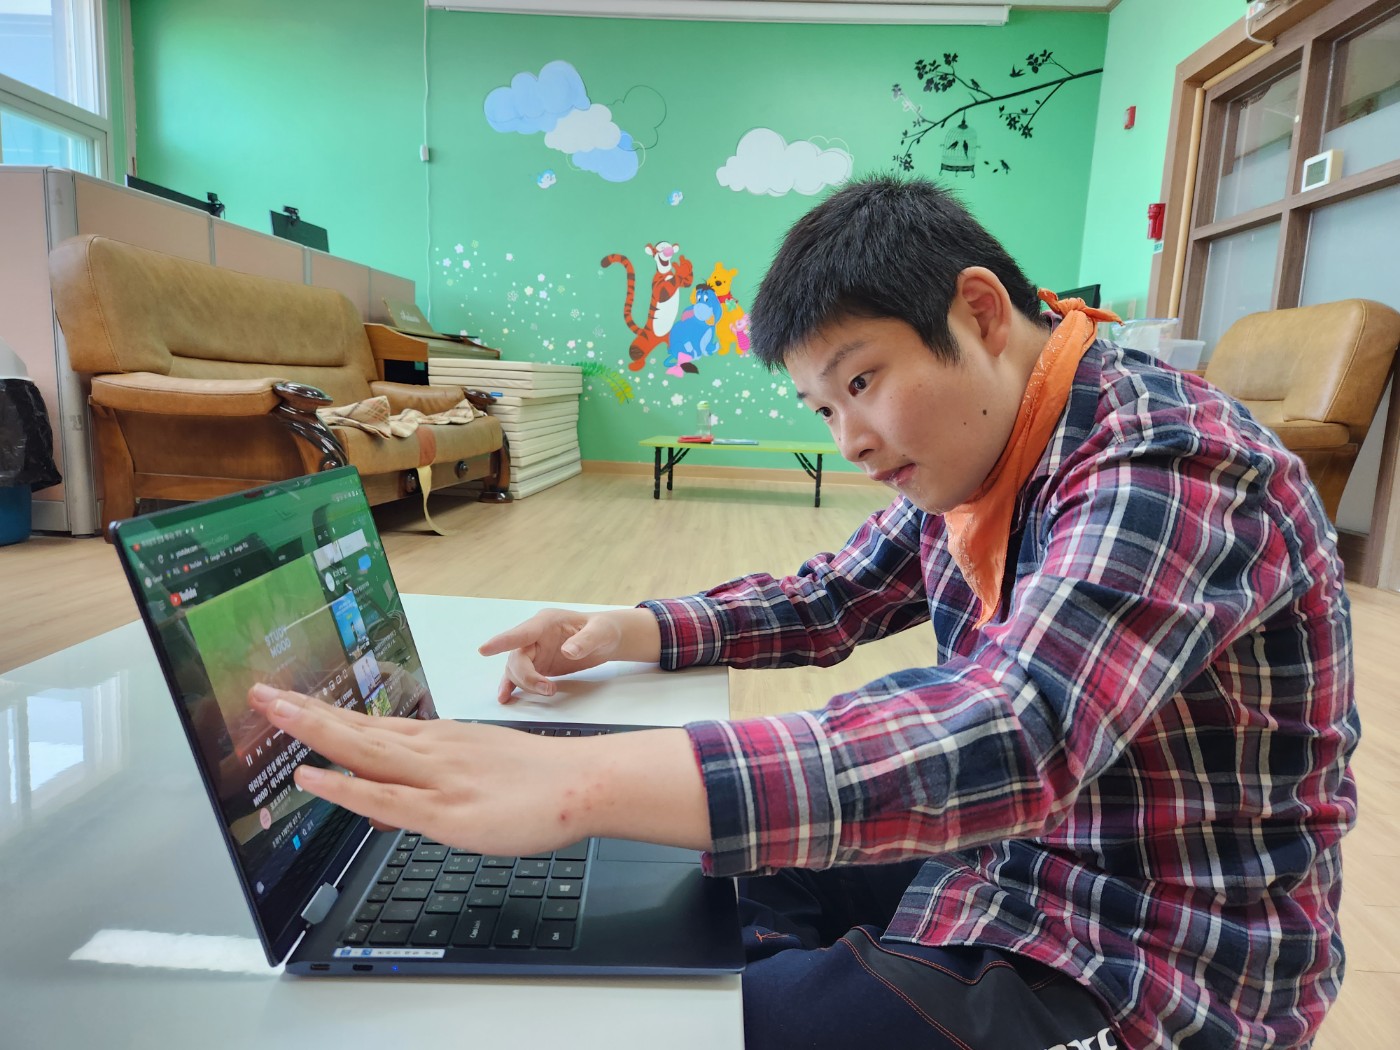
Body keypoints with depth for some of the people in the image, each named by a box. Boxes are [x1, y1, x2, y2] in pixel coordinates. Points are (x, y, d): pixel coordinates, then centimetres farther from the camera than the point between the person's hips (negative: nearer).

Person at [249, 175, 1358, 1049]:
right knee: (708, 884, 8)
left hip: (1151, 950, -7)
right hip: (1008, 843, 8)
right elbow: (835, 595, 8)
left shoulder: (1168, 465, -27)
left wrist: (585, 779, -49)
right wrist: (635, 631, -7)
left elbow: (1015, 738, -42)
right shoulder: (977, 453, 0)